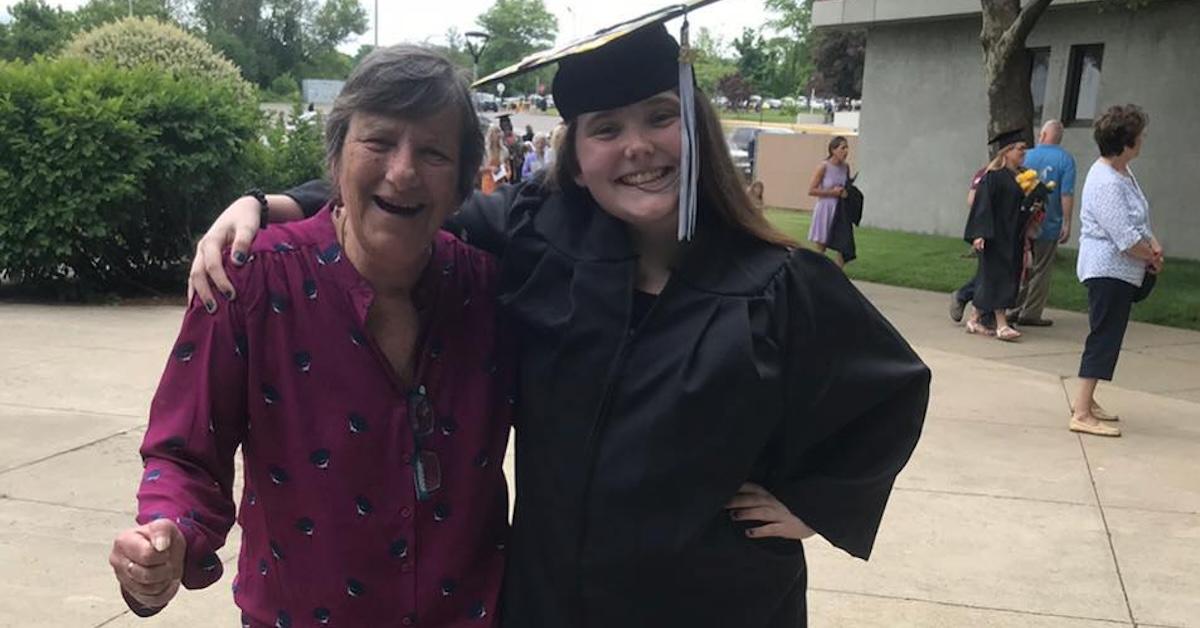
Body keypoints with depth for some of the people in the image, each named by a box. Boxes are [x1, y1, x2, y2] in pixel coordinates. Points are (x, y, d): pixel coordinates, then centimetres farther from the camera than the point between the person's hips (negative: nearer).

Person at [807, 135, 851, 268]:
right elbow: (811, 190, -13)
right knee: (820, 248, 4)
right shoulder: (824, 167, -10)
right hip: (825, 210, -5)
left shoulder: (846, 167, 6)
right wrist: (832, 192, -17)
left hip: (841, 212, 5)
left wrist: (847, 192, 0)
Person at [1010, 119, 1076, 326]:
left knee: (1025, 267, 15)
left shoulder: (1027, 156, 3)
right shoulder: (1065, 160, -7)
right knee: (1042, 270, 5)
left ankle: (1019, 308, 16)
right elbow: (1067, 194, -15)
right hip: (1049, 224, -3)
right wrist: (1067, 223, -11)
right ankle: (1030, 313, 6)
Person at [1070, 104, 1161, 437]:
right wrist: (1153, 259, -9)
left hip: (1123, 271, 10)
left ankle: (1086, 400, 27)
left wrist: (1154, 245, 1)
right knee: (1104, 339, -8)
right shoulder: (1106, 183, -23)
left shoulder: (1123, 172, 9)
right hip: (1109, 270, -10)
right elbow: (1126, 239, -25)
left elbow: (1139, 217, 18)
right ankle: (1082, 414, -5)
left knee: (1107, 337, 16)